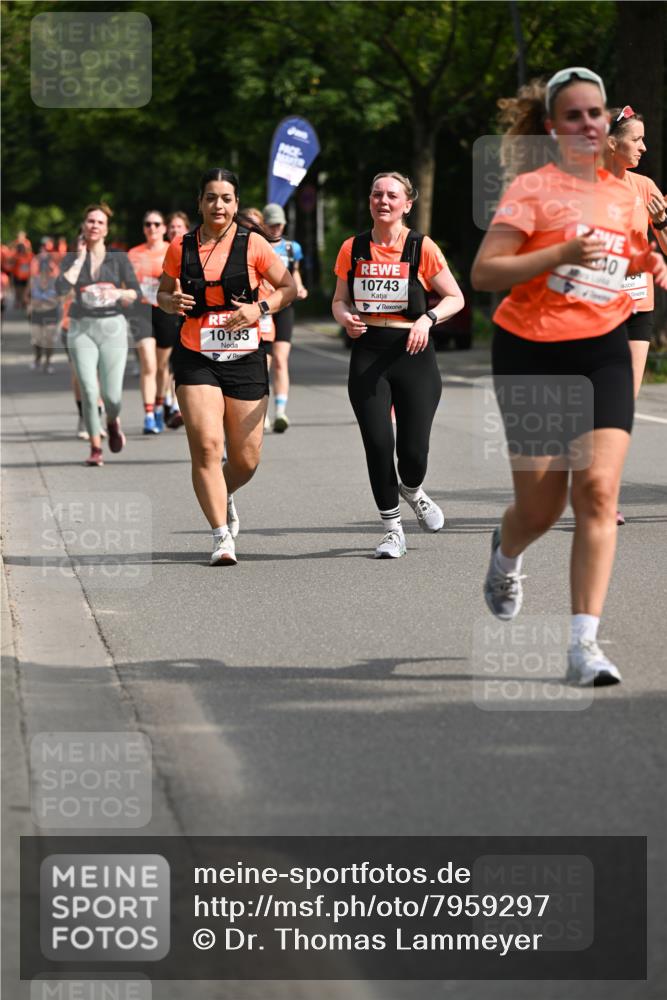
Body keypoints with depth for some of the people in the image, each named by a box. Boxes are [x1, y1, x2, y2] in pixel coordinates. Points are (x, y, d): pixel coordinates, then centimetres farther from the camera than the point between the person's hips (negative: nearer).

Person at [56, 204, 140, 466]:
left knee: (112, 395, -6)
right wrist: (80, 257, -5)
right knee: (89, 390, -14)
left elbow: (136, 292, 0)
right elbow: (62, 287, -11)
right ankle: (95, 447, -2)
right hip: (82, 328, 0)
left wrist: (117, 293, -19)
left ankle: (112, 422, 29)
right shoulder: (72, 260, 7)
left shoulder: (119, 258, 6)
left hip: (112, 327, 0)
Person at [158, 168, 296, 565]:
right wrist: (171, 302, -7)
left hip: (245, 358, 0)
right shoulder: (181, 248, 4)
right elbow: (163, 293, 16)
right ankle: (222, 537, -10)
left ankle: (225, 496, 38)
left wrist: (260, 309, -13)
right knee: (206, 446, -16)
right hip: (196, 358, 0)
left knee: (246, 459, 3)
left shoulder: (252, 244, -2)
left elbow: (288, 287, 4)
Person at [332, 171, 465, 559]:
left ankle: (412, 491, 32)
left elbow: (455, 297, 4)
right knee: (377, 443, -8)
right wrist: (346, 317, -7)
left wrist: (428, 318, -14)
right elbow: (340, 300, 15)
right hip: (368, 355, 2)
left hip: (413, 353, -2)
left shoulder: (422, 248, -2)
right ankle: (392, 528, 9)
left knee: (413, 450, -6)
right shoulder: (353, 248, 6)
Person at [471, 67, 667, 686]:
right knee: (541, 506, 3)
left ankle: (584, 642, -14)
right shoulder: (532, 188, -6)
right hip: (532, 355, -3)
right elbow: (483, 272, -13)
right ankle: (506, 556, 42)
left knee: (598, 489, -14)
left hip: (602, 354, 3)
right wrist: (563, 252, -23)